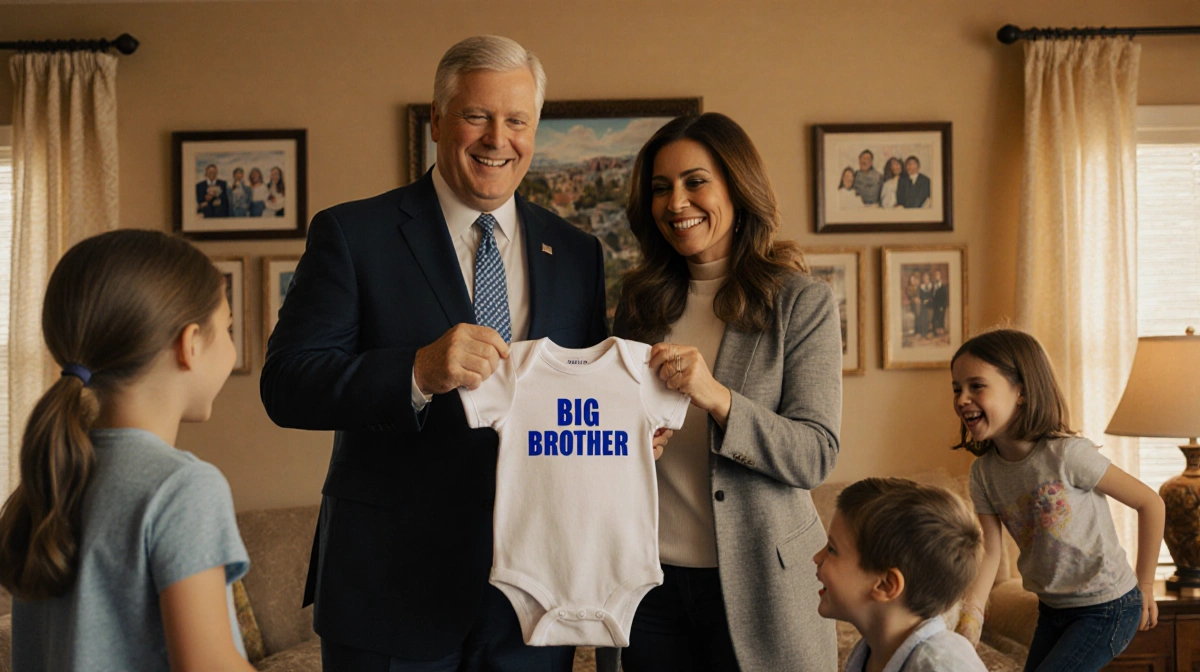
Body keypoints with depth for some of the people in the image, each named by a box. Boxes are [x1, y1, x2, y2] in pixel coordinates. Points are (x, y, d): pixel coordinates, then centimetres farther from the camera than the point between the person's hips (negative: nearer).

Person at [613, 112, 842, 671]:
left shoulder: (803, 303, -6)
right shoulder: (641, 299, 6)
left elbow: (816, 456, -13)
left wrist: (715, 396, -26)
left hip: (760, 581, -3)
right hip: (652, 581, 3)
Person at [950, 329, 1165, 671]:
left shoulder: (1066, 454, -25)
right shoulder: (983, 472, -6)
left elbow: (1150, 502, -16)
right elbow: (990, 551, -11)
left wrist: (1145, 585, -8)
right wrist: (970, 610, -28)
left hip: (1108, 608, -6)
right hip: (1052, 609, 6)